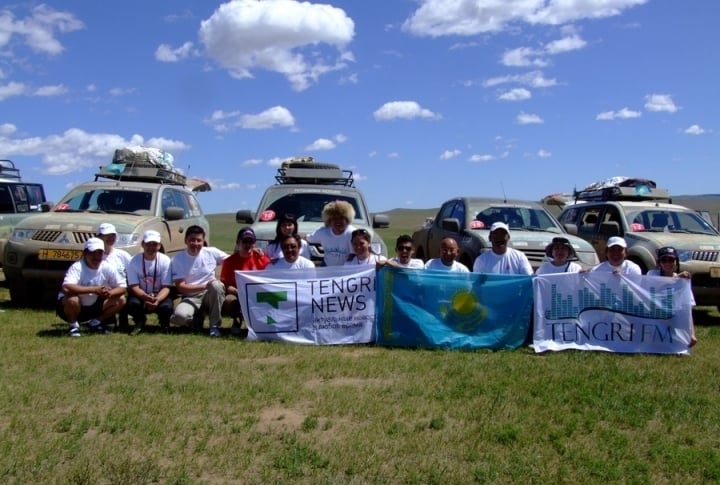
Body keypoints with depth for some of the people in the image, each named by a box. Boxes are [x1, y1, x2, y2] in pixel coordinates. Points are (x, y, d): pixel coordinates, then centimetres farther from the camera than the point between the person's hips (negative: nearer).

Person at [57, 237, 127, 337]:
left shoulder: (107, 268, -10)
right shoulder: (77, 267, -24)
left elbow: (122, 287, -6)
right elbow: (66, 288, -41)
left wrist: (110, 293, -29)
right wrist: (94, 289, -41)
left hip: (93, 307, 5)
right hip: (75, 306, -5)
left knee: (120, 300, -9)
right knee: (72, 300, -38)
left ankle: (95, 323, 9)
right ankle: (73, 325, -6)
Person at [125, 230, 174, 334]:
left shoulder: (165, 260, -12)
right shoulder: (134, 261, -11)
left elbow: (166, 287, -13)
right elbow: (133, 286, -14)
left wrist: (157, 299, -35)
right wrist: (146, 297, -35)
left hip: (160, 296, 0)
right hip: (140, 295, 0)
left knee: (167, 307, -32)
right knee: (132, 304, -33)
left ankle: (164, 323, 5)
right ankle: (140, 322, 2)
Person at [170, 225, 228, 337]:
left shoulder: (212, 252, -2)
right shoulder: (177, 259, -6)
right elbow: (180, 287, -10)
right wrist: (205, 286, -20)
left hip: (211, 295, 1)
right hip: (190, 298, -1)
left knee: (216, 285, -34)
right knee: (179, 316, -33)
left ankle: (215, 325, -17)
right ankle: (197, 318, 5)